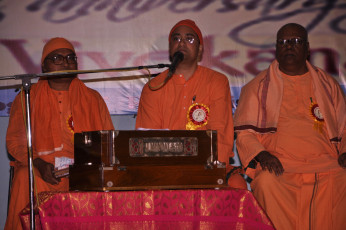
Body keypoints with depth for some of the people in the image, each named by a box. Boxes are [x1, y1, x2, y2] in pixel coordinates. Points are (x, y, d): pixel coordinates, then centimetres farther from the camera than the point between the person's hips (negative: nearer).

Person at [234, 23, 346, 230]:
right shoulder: (258, 87, 16)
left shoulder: (328, 85, 22)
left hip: (327, 165, 2)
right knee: (267, 182, -35)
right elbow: (244, 131, 10)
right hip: (280, 166, -1)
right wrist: (260, 154, -9)